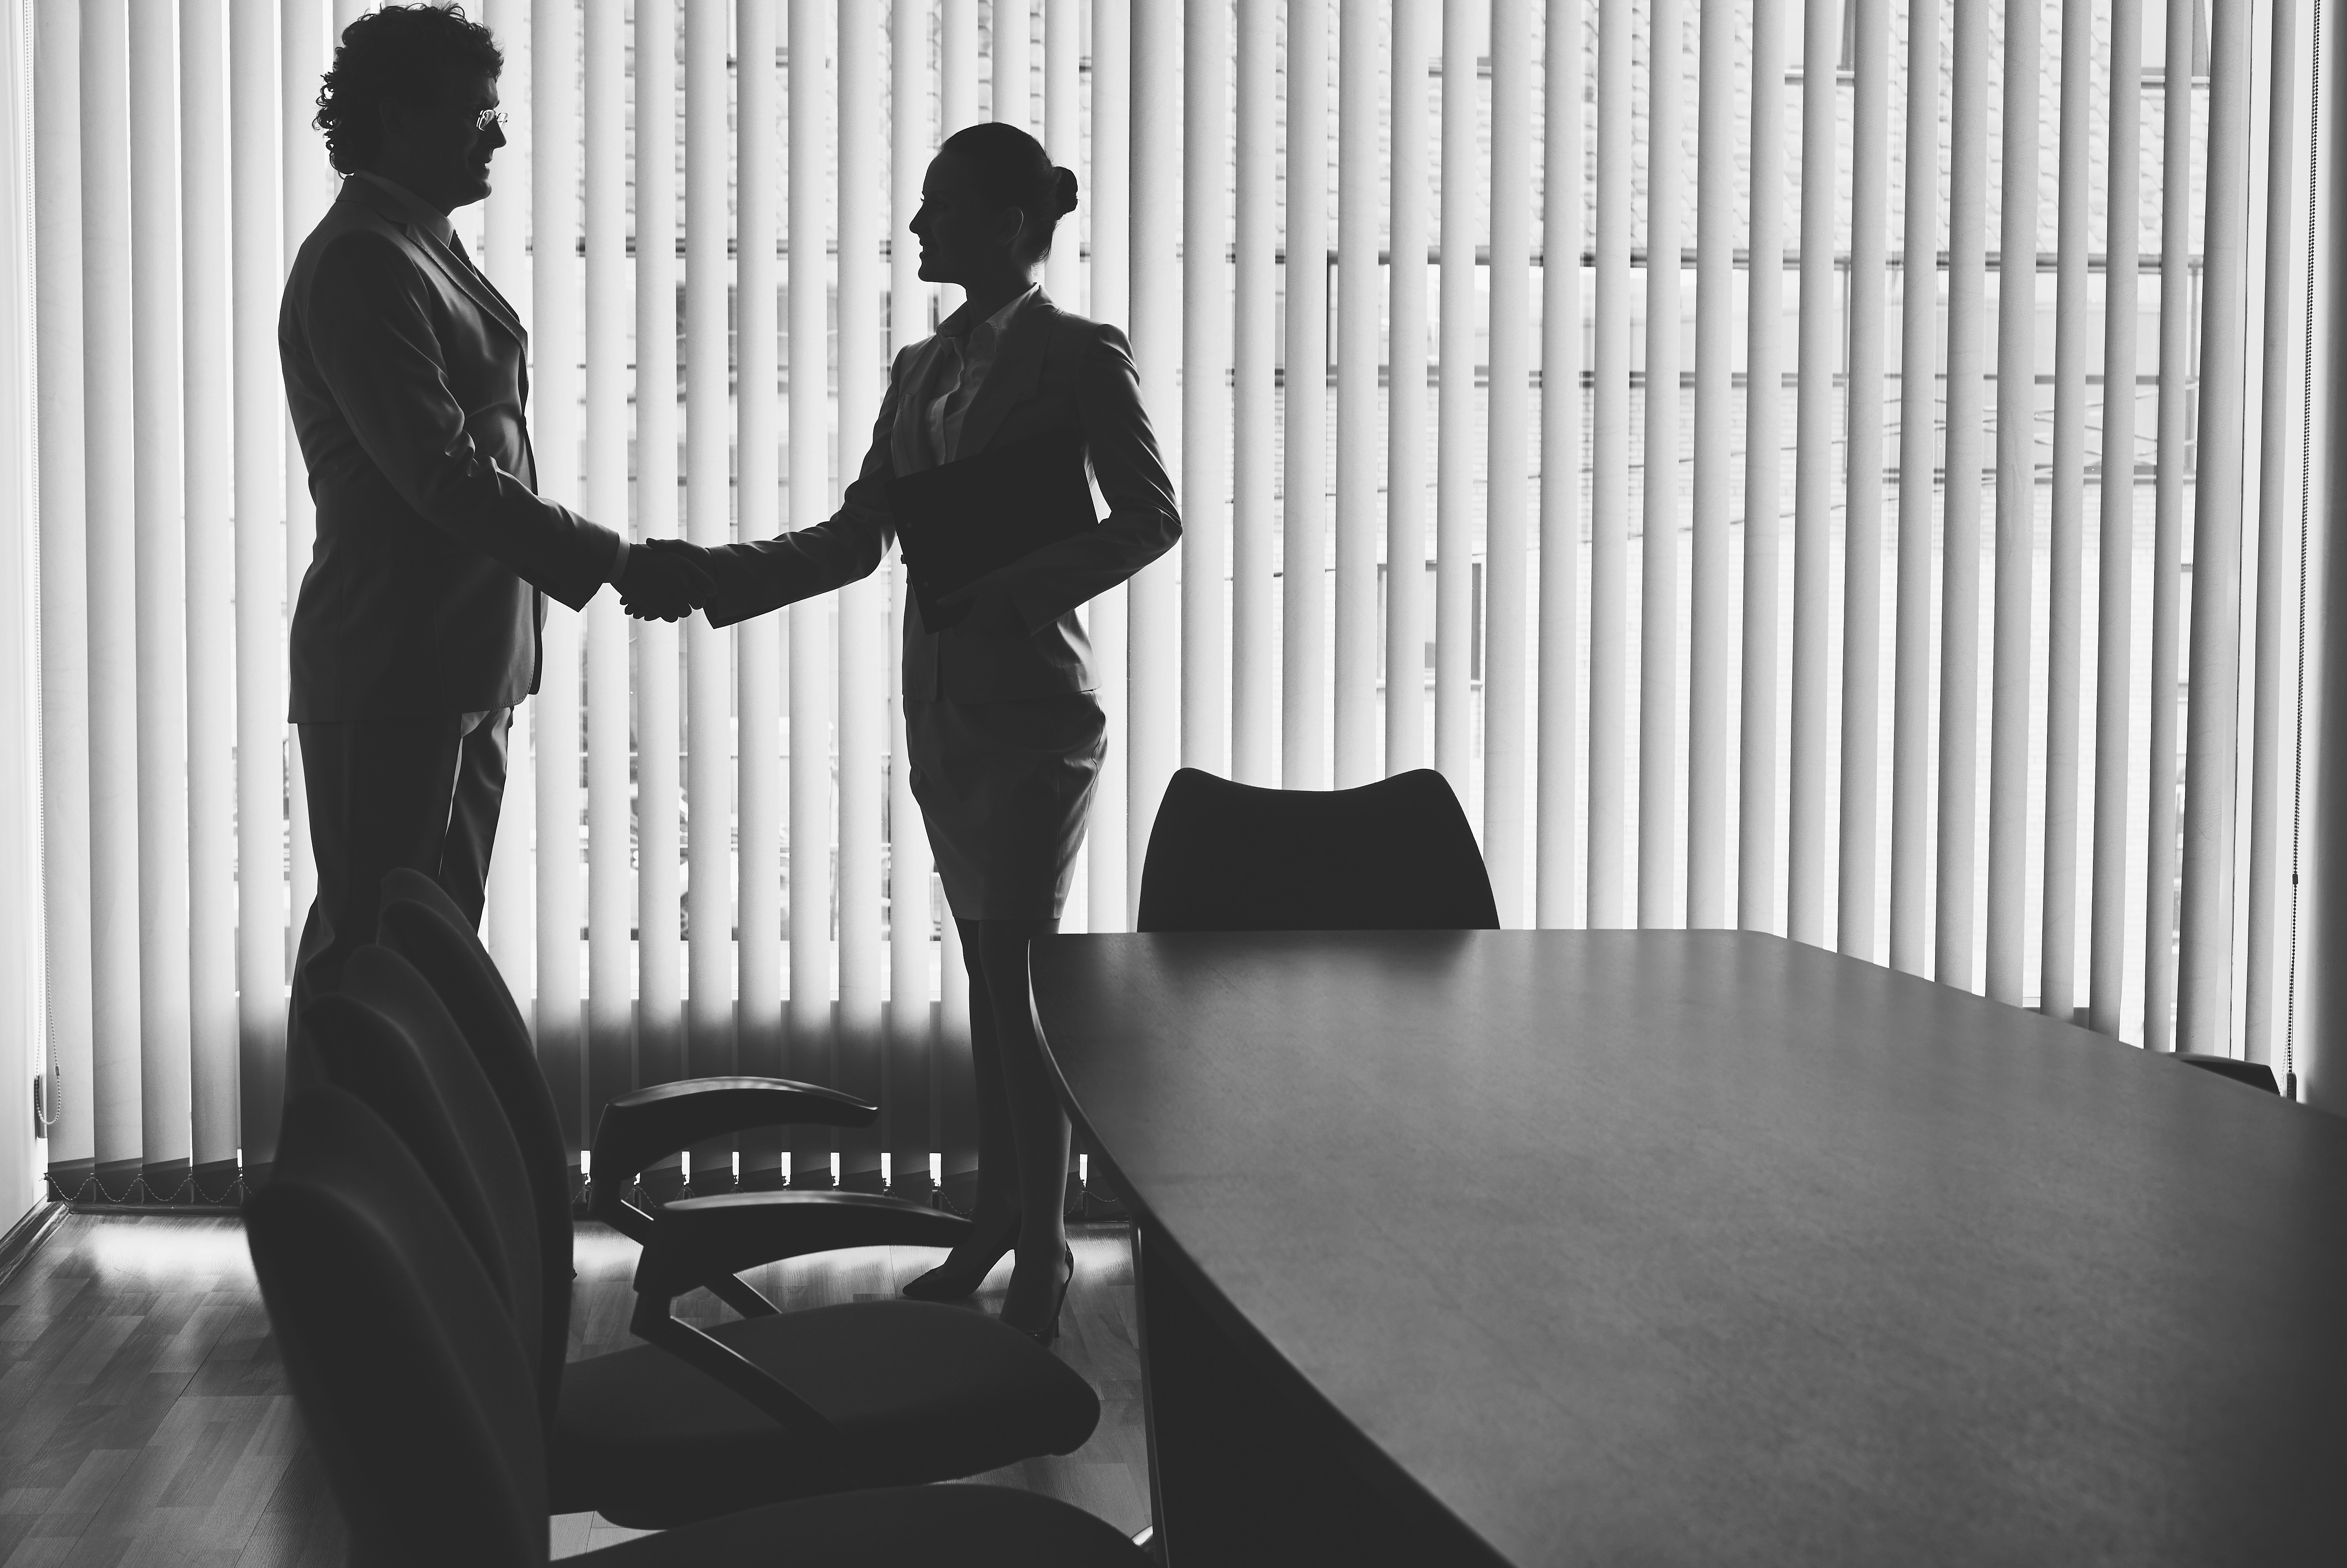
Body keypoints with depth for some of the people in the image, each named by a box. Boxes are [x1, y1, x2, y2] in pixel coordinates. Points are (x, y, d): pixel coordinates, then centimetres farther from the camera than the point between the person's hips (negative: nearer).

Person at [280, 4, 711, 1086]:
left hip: (463, 662, 9)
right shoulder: (359, 264, -14)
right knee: (369, 951, -3)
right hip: (390, 670, -9)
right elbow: (441, 477, -21)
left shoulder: (428, 251, 15)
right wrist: (619, 564, -20)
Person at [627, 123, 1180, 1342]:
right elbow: (853, 541, 13)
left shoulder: (1079, 358, -6)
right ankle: (996, 1220, 22)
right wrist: (708, 577, 2)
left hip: (1032, 707, -6)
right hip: (942, 704, 7)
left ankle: (1041, 1260, 1)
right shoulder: (922, 370, 14)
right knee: (987, 967, 12)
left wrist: (1011, 586, -20)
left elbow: (1150, 520, -10)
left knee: (1019, 972, -7)